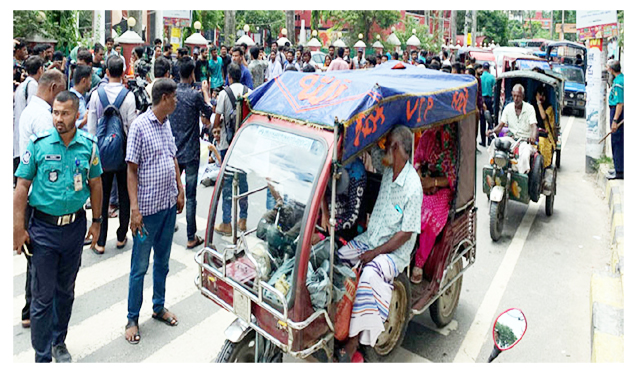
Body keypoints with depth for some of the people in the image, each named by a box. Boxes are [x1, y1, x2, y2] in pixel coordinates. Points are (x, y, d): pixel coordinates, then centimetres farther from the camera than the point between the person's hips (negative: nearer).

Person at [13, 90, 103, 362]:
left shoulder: (88, 146, -2)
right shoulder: (38, 144, -9)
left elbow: (95, 184, 8)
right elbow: (22, 186, -5)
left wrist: (96, 222, 9)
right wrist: (18, 228, -7)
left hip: (75, 225, 3)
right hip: (44, 227, -2)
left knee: (65, 290, 17)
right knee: (42, 295, 3)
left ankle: (59, 342, 36)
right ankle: (42, 356, 18)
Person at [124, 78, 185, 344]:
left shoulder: (166, 123, 8)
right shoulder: (139, 126, -13)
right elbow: (132, 170, -14)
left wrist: (180, 191, 14)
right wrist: (134, 209, -18)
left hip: (169, 205, 7)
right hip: (148, 207, -7)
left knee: (163, 260, 18)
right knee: (140, 266, 5)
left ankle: (159, 307, 34)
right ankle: (133, 319, 19)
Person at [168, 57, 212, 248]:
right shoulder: (195, 95, -13)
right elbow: (208, 113, 2)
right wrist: (206, 93, 15)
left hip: (173, 151, 5)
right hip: (191, 153, -5)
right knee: (190, 196, 0)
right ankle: (191, 238, 5)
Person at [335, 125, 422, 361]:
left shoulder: (413, 187, -19)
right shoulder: (388, 172, 4)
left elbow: (406, 233, -19)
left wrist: (375, 252, -20)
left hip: (395, 251, -8)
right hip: (370, 238, 8)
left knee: (370, 273, -32)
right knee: (337, 258, -11)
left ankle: (353, 342, -24)